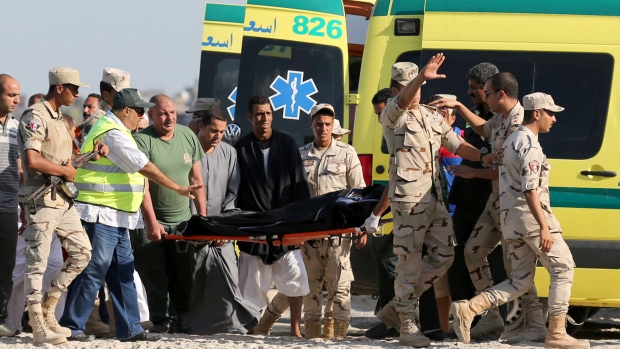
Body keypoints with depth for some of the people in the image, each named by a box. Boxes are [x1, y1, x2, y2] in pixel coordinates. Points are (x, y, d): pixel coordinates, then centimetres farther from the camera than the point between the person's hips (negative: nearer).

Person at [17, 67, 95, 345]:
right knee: (37, 263, -5)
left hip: (63, 200, 9)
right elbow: (33, 160, -24)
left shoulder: (58, 119, 18)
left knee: (81, 253, 9)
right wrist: (66, 171, -11)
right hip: (42, 200, -9)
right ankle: (39, 328, -4)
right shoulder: (35, 116, -12)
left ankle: (47, 308, 19)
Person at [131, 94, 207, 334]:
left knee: (183, 277, 3)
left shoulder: (187, 136, 6)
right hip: (152, 222, -4)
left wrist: (202, 217, 7)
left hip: (183, 221, 4)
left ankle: (180, 319, 13)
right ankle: (161, 320, 2)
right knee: (155, 276, -6)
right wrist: (152, 222, -23)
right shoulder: (142, 141, -11)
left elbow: (196, 179, 11)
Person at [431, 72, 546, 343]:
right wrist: (458, 107, 26)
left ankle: (536, 325, -3)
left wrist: (473, 173, -8)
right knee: (473, 251, 12)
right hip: (497, 199, 10)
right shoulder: (501, 119, 8)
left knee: (513, 263, -9)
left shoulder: (518, 125, -22)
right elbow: (483, 129, 32)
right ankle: (492, 317, 17)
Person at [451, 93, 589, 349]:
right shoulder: (530, 144, -13)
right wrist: (544, 226, -26)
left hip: (511, 218, 9)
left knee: (520, 281, 9)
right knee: (563, 269, 0)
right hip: (531, 215, -9)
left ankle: (468, 309, -5)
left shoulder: (512, 140, 18)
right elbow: (530, 190, -22)